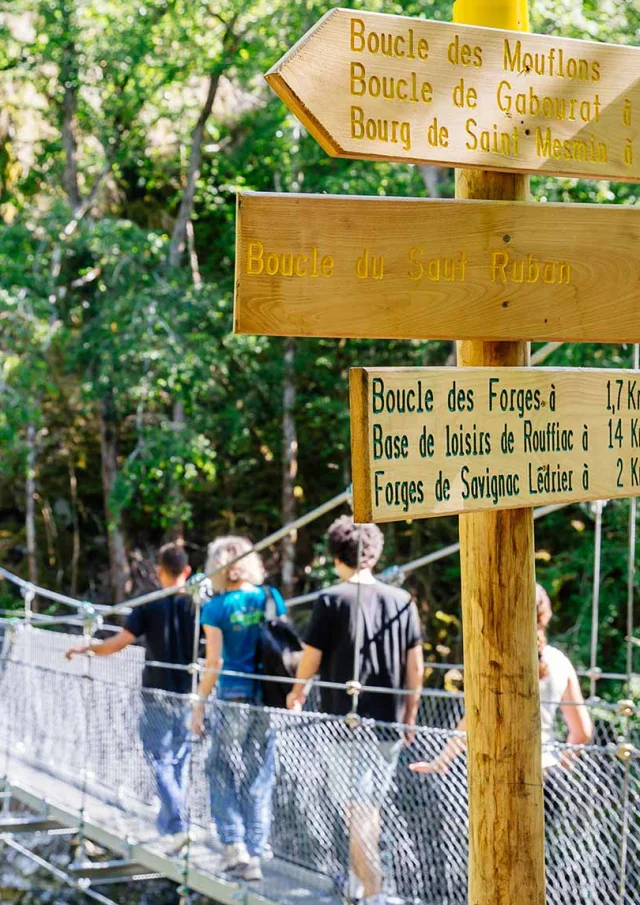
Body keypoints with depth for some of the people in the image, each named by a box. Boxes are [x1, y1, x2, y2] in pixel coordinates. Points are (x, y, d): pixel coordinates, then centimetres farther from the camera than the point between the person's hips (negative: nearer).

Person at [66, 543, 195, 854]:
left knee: (161, 761, -1)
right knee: (179, 761, 14)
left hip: (158, 694, -3)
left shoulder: (149, 606, -7)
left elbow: (120, 642, -11)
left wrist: (85, 649, 4)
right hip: (189, 695, 3)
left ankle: (176, 826, -15)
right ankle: (168, 823, 19)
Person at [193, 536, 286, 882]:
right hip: (267, 697, 3)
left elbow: (214, 663, -9)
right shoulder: (271, 598, 2)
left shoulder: (217, 607, -7)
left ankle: (234, 843, -2)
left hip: (232, 696, -3)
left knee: (222, 771, 10)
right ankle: (254, 856, 10)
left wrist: (200, 703, -2)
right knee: (260, 776, 9)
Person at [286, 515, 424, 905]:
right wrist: (410, 717, 16)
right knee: (371, 806, 19)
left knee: (358, 810, -3)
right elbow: (415, 664, 6)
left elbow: (312, 658, -2)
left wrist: (297, 694, 18)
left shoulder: (332, 601, -7)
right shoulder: (401, 600, 5)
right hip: (388, 722, 4)